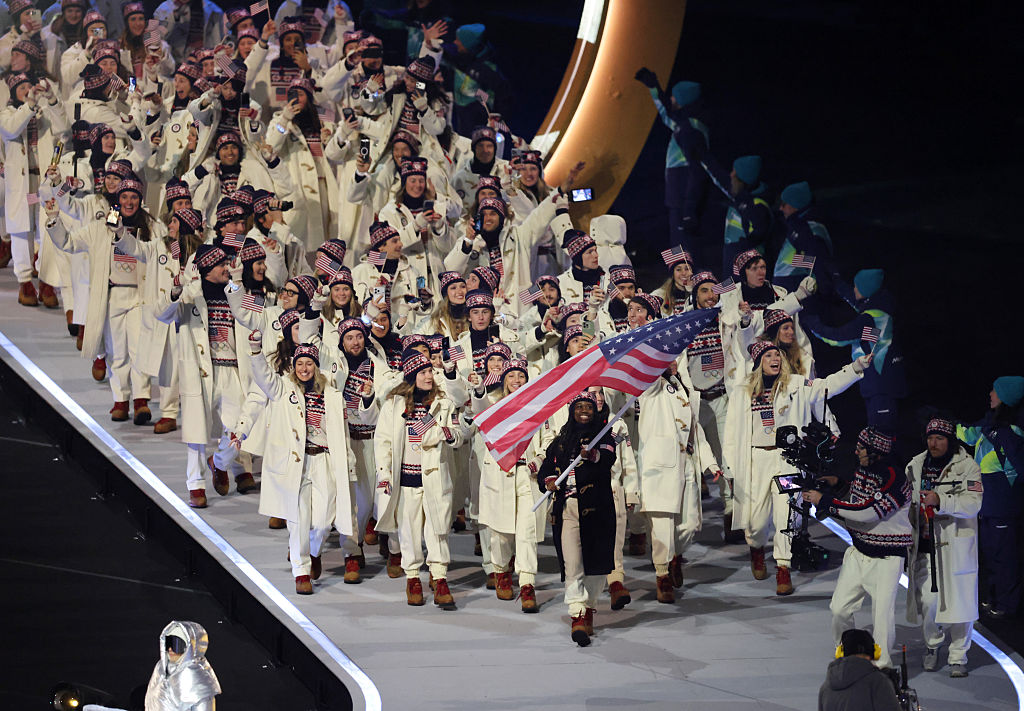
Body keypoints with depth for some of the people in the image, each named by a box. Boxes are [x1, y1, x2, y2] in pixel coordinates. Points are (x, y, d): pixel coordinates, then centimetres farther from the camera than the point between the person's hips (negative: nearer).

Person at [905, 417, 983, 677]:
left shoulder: (967, 466, -5)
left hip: (955, 546, -4)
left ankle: (958, 656, 10)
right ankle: (932, 644, 27)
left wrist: (940, 501, -28)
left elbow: (972, 504, -17)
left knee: (958, 601, -3)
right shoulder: (916, 466, 10)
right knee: (927, 599, 1)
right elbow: (907, 502, 24)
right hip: (923, 544, 4)